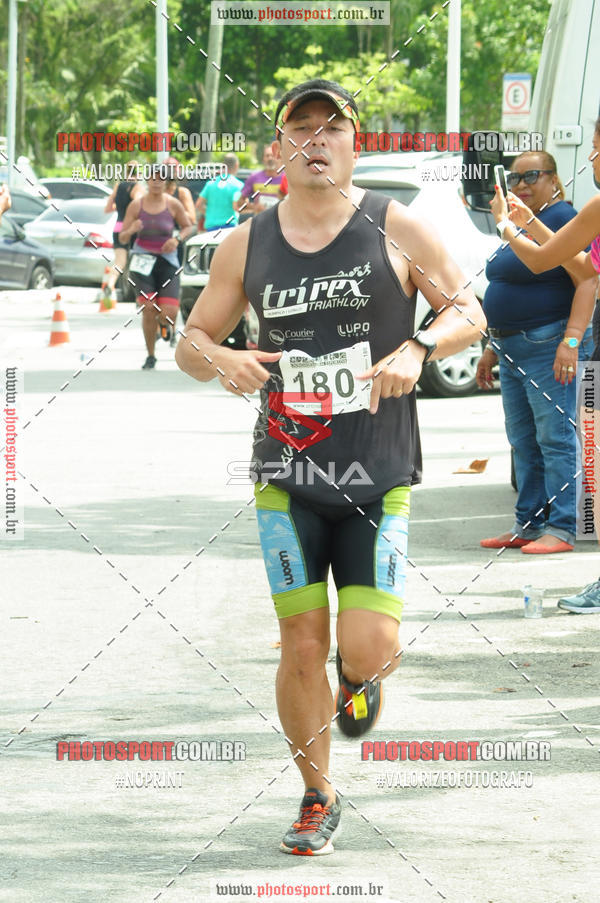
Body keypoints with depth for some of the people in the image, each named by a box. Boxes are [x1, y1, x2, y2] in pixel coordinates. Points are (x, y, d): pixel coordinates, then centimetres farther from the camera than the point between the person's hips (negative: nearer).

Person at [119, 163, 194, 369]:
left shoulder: (173, 205, -2)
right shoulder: (136, 205, -2)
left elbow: (188, 227, 11)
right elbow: (122, 237, 0)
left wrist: (177, 240, -9)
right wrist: (132, 230, -22)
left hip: (167, 261, 0)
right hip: (142, 259, 0)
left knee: (169, 312, -12)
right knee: (148, 308, -12)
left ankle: (165, 324, 29)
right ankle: (150, 356, 6)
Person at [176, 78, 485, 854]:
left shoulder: (396, 230, -2)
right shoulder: (247, 245, 4)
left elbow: (468, 312, 4)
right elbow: (191, 341, 10)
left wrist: (418, 349, -16)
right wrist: (221, 361, -14)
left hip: (379, 476, -1)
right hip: (288, 476, 2)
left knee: (369, 648, -10)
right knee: (302, 650, -1)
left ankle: (360, 677, 30)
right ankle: (317, 799, 19)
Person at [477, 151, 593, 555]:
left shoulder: (563, 220, -11)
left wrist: (572, 339, -26)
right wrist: (492, 348, 24)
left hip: (549, 345, -10)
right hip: (513, 349, 10)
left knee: (555, 438, -9)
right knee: (523, 441, 11)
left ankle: (561, 529, -8)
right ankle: (527, 525, 16)